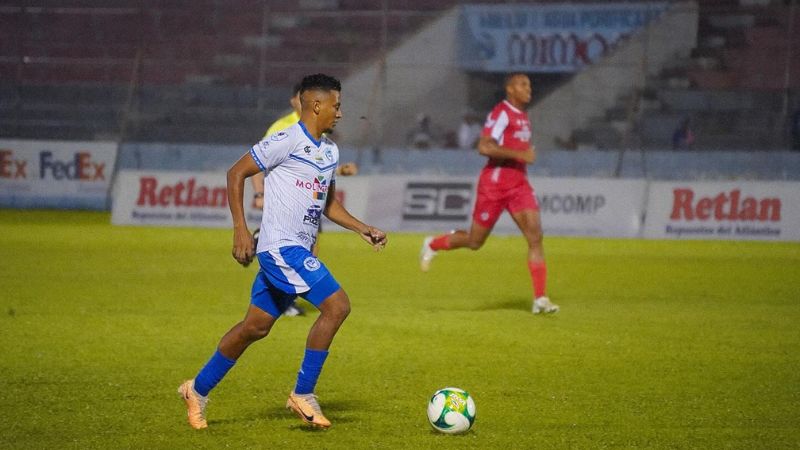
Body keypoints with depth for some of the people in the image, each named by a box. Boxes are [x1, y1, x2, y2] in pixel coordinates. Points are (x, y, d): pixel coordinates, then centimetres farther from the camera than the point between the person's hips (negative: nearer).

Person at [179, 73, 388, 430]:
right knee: (337, 305, -16)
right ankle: (303, 395, -8)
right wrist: (240, 229, -15)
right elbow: (236, 173, -9)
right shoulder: (287, 142, -12)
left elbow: (328, 204, 27)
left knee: (257, 326, 13)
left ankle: (198, 390, 25)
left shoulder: (330, 151, 15)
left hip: (298, 252, 9)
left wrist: (363, 229, 14)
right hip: (281, 247, -9)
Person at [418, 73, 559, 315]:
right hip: (494, 184, -7)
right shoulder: (501, 113, -14)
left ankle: (540, 299, -11)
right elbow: (484, 147, -25)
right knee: (475, 241, 6)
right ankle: (432, 244, 35)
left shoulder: (522, 116, 14)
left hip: (519, 185, 7)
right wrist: (519, 154, -27)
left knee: (535, 237, -10)